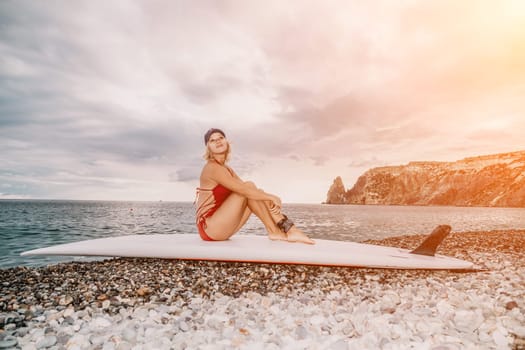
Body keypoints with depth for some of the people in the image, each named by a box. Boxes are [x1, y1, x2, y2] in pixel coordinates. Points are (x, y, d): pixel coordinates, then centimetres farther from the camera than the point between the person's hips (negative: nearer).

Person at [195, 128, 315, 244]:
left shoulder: (227, 169, 14)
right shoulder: (212, 168, -14)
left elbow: (245, 189, 5)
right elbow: (243, 189, -23)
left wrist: (269, 198, -11)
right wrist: (271, 197, -16)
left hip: (221, 228, 8)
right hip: (209, 228, -8)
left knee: (258, 194, -2)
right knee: (249, 186, -18)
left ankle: (289, 229, -11)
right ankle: (273, 231, -14)